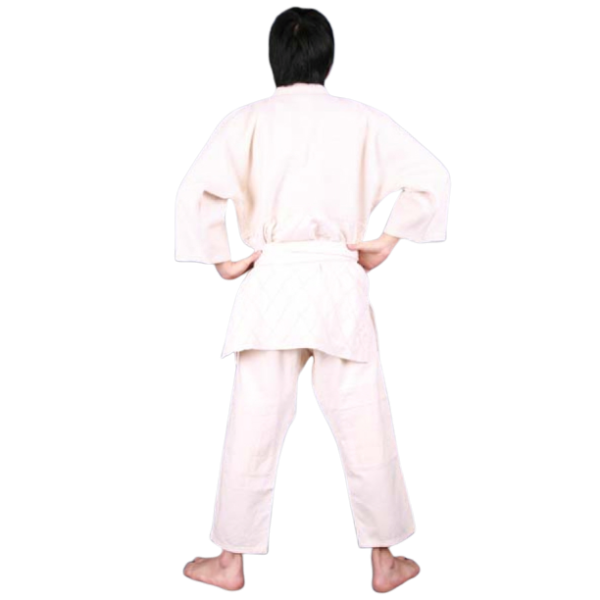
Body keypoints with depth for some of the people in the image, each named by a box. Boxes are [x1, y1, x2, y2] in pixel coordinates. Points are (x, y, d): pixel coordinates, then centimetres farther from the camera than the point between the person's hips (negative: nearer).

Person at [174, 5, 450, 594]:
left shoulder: (245, 121, 1)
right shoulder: (362, 120, 3)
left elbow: (194, 193, -9)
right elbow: (431, 175, -3)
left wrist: (222, 262, 2)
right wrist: (386, 241, 4)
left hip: (270, 282, 0)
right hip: (340, 282, 0)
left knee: (254, 429, 8)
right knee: (364, 428, 9)